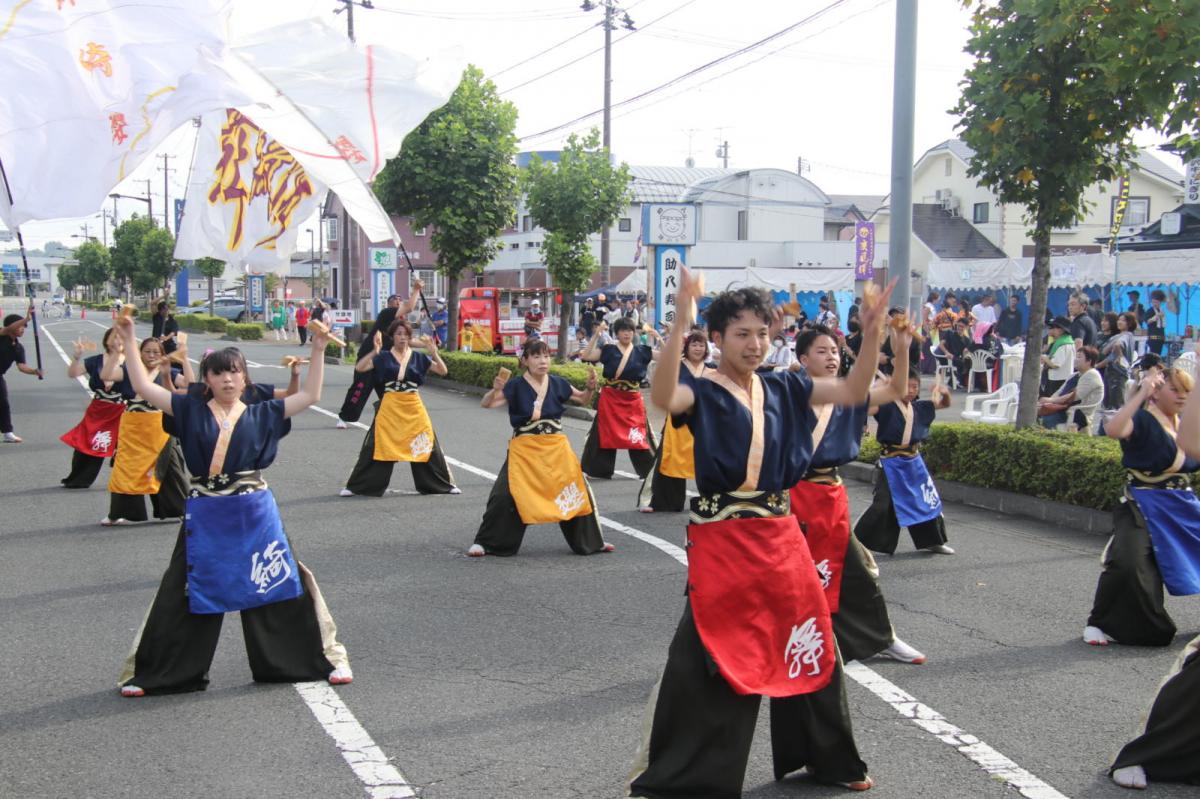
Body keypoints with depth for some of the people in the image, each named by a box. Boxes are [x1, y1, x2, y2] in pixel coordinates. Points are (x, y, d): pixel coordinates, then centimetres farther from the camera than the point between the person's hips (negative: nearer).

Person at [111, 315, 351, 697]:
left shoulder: (261, 414, 5)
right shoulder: (191, 410, 5)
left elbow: (310, 395, 2)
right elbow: (144, 387, 0)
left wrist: (318, 350, -6)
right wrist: (128, 341, -4)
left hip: (255, 515, 0)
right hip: (205, 517, 0)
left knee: (284, 587, 6)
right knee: (184, 595, 8)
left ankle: (327, 658, 18)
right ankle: (149, 672, 24)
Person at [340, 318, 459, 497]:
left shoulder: (418, 357, 5)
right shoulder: (383, 357, 0)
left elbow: (443, 371, 2)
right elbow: (359, 368, -10)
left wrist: (434, 353, -15)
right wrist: (374, 352, -23)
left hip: (414, 409, 2)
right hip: (389, 408, -1)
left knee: (427, 446, 6)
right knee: (376, 447, -1)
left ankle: (445, 484, 21)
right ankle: (356, 486, 10)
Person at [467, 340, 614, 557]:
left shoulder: (557, 383, 2)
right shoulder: (516, 386, -8)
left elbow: (583, 400, 17)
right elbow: (486, 404, -11)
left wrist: (591, 387, -4)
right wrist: (495, 389, -30)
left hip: (556, 449, 3)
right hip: (524, 450, -3)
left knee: (578, 492, 3)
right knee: (504, 496, -10)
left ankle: (592, 541, 24)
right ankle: (484, 542, 9)